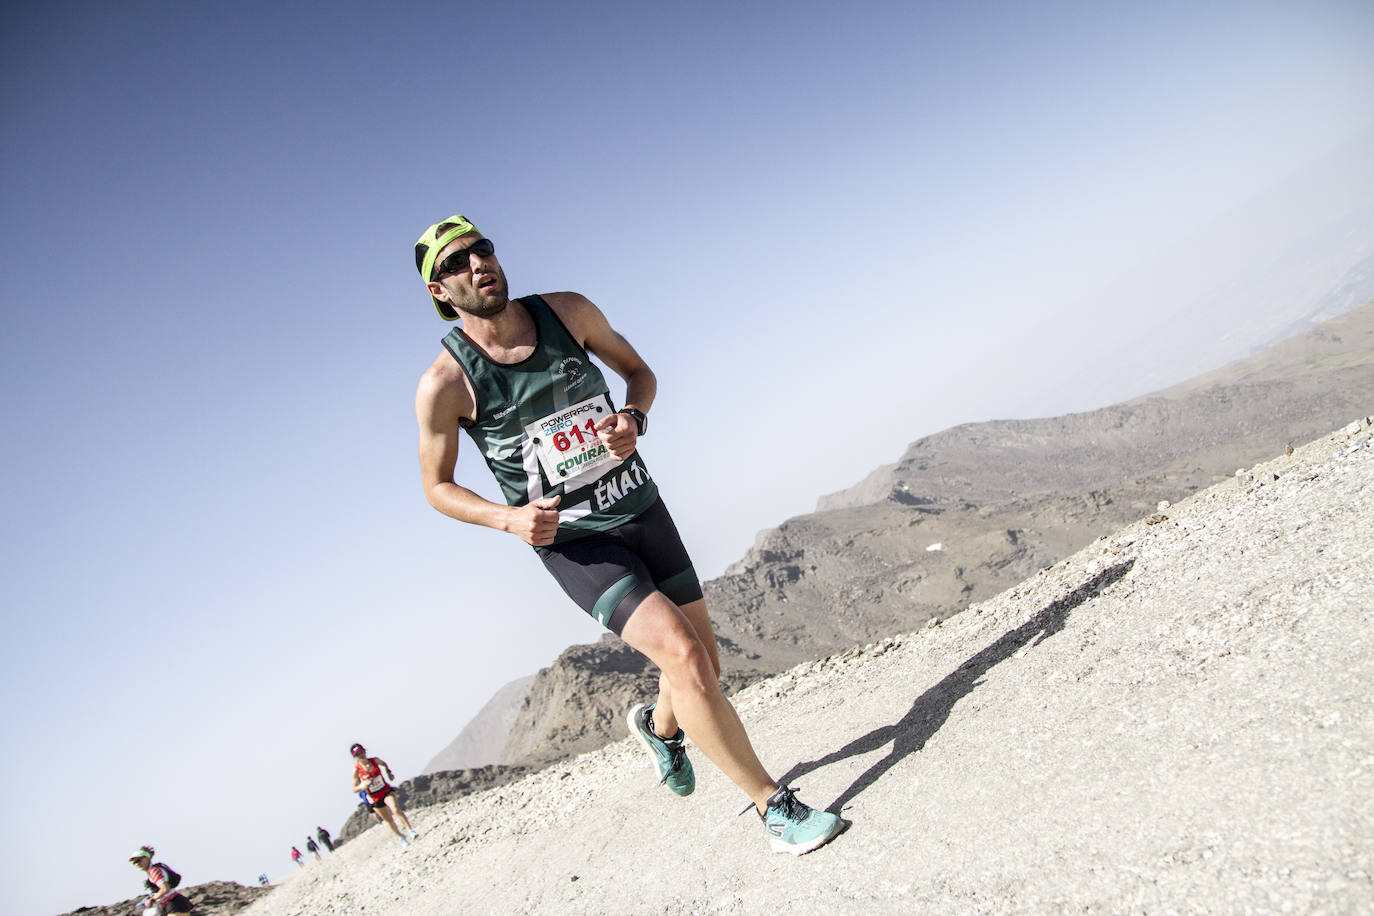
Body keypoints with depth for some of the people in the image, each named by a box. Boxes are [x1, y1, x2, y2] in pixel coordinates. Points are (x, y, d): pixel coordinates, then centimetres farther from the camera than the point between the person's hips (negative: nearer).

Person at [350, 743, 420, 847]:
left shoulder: (375, 760, -8)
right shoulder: (356, 770, -14)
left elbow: (383, 763, 18)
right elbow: (354, 789, -10)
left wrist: (388, 772, 6)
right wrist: (362, 786, -29)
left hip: (386, 791, 0)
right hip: (374, 798, 0)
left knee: (396, 810, -26)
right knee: (389, 820, 13)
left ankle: (410, 831, -20)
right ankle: (400, 836, 36)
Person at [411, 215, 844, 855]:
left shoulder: (567, 312, -4)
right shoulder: (445, 383, -13)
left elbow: (639, 371, 11)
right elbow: (437, 487, -1)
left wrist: (633, 418, -12)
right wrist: (510, 519, -19)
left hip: (641, 508, 5)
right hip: (572, 542, -4)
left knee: (704, 665, 12)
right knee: (683, 656, -21)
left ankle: (658, 726, 49)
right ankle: (775, 809, -4)